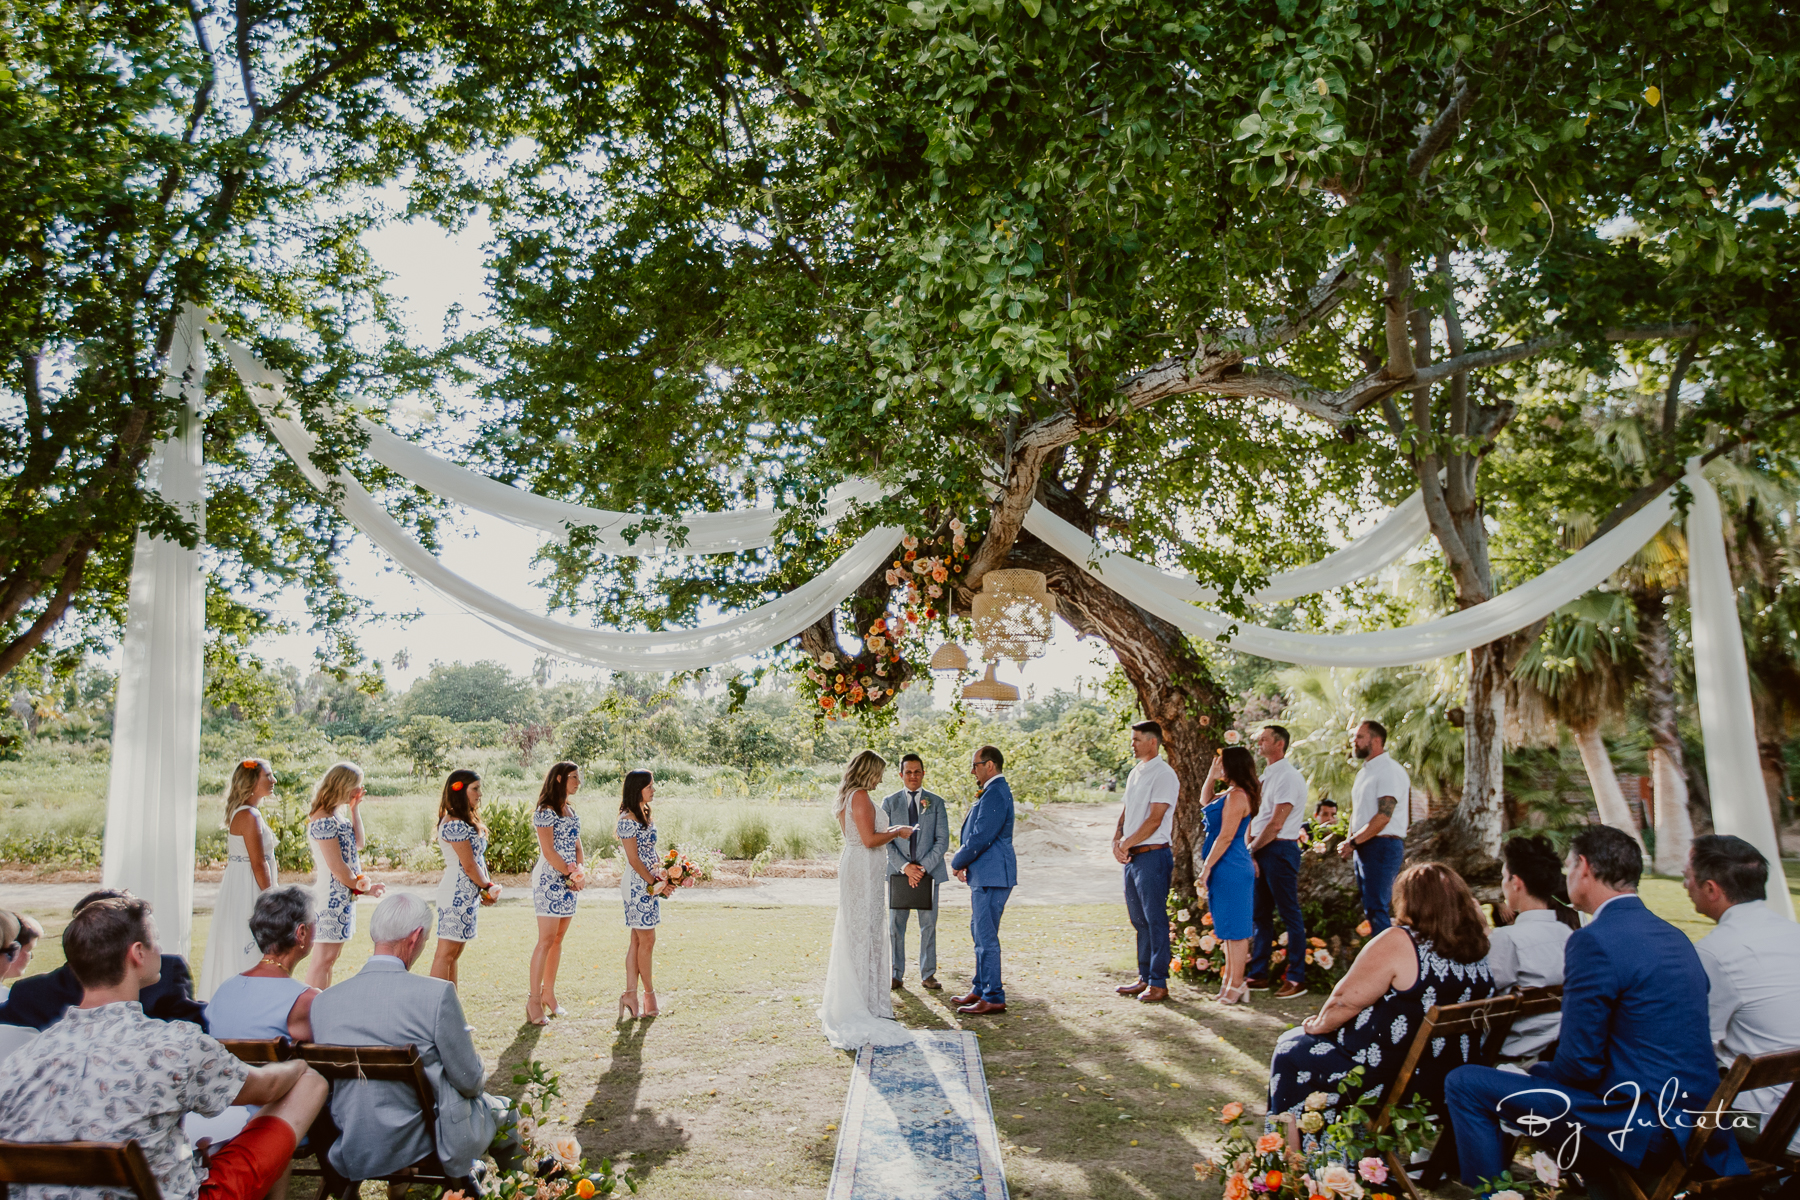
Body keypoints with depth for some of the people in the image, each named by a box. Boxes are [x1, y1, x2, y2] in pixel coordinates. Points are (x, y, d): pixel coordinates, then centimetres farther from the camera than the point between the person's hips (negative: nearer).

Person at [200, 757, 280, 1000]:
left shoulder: (242, 813, 13)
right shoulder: (249, 816, -17)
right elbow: (258, 864, -19)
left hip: (237, 889, 10)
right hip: (248, 891, -10)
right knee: (247, 954, -6)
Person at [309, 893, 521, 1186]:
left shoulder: (321, 1002, -7)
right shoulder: (436, 993, -22)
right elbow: (469, 1081, -14)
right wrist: (479, 1073, 10)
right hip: (422, 1148, -5)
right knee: (501, 1108, 26)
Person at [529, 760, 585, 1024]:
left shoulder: (572, 811, 16)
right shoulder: (545, 811, -10)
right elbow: (548, 851, -14)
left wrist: (581, 871, -2)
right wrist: (572, 874, -13)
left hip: (568, 881, 8)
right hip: (549, 879, -8)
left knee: (558, 940, 10)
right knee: (546, 940, -8)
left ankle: (549, 995, 18)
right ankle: (534, 1000, -3)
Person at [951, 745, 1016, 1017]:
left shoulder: (995, 794, -18)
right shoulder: (994, 791, 17)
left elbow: (981, 837, -22)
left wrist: (957, 862, -8)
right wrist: (964, 862, 10)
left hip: (992, 876, -11)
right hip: (985, 875, 11)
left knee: (986, 936, -6)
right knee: (980, 933, 18)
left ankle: (994, 998, 1)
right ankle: (981, 989, 28)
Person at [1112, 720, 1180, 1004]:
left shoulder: (1164, 775, -12)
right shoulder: (1135, 773, 16)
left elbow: (1155, 819, -17)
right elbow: (1125, 811, 18)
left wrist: (1127, 843, -12)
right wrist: (1116, 841, 1)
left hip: (1153, 854, -9)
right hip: (1132, 856, 9)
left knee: (1155, 919, -4)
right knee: (1139, 919, 13)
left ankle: (1158, 983, 2)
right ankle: (1145, 978, 22)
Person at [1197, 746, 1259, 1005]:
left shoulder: (1237, 796, -17)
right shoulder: (1230, 794, 13)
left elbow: (1226, 836, -20)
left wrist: (1206, 869, -18)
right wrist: (1211, 777, 19)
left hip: (1230, 869, -10)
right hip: (1229, 869, 10)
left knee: (1234, 929, -3)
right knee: (1230, 929, 15)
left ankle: (1236, 985, 4)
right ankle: (1230, 980, 23)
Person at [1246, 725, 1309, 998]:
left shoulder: (1289, 777, -12)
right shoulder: (1266, 777, 17)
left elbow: (1276, 824, -16)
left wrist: (1251, 849, -8)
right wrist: (1250, 850, 3)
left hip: (1279, 850, -9)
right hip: (1261, 851, 9)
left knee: (1290, 915, -3)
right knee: (1260, 914, 11)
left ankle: (1296, 978, 3)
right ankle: (1258, 975, 18)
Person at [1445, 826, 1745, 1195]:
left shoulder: (1595, 940, -18)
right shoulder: (1673, 935, 10)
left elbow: (1579, 1064, -16)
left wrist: (1534, 1071, 4)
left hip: (1641, 1128, -9)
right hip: (1693, 1119, 9)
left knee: (1465, 1084, -5)